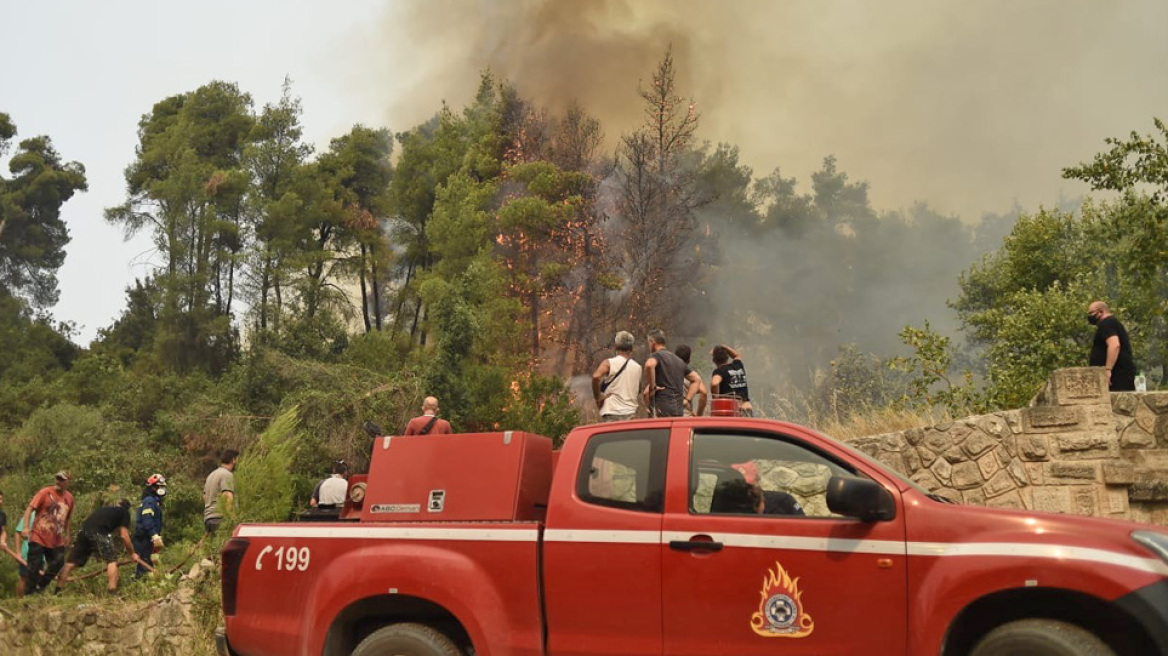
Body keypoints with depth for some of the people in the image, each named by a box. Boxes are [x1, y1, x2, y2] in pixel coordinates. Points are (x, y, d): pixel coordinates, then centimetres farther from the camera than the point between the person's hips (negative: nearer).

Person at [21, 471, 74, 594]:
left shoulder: (69, 497, 5)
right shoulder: (45, 492, -9)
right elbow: (30, 508, -12)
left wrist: (67, 534, 22)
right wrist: (26, 527, -23)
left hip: (56, 541, 5)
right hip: (38, 538, -5)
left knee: (57, 564, 5)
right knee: (34, 567, -4)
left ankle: (39, 589, 23)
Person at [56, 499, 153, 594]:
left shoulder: (107, 509, 36)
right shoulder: (124, 512, 19)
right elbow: (124, 536, 9)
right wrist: (132, 553, 19)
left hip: (84, 530, 6)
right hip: (99, 533, -6)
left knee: (73, 561, 15)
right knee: (112, 560, 4)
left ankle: (57, 590, 21)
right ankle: (112, 592, -4)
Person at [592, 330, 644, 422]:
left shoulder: (609, 363, -4)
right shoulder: (637, 367, 9)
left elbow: (596, 376, -22)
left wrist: (598, 398, -11)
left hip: (611, 414, -4)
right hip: (630, 414, 4)